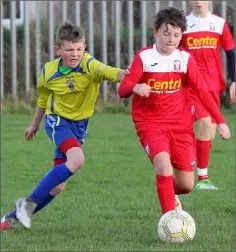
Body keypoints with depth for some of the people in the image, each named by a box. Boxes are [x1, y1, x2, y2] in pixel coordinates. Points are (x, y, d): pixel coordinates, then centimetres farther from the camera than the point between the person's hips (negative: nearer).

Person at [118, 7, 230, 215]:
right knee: (164, 166, -29)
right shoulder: (143, 57, -8)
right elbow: (122, 90, -13)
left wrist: (220, 121, -5)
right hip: (151, 125, -3)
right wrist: (135, 88, -36)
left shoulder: (185, 59, -1)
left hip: (181, 125, 3)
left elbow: (202, 92, 2)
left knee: (187, 185, 3)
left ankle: (170, 193, 40)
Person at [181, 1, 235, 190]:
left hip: (214, 84, 3)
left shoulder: (220, 24, 7)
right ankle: (202, 177, -13)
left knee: (210, 132, 6)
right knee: (206, 124, -19)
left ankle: (203, 175, 19)